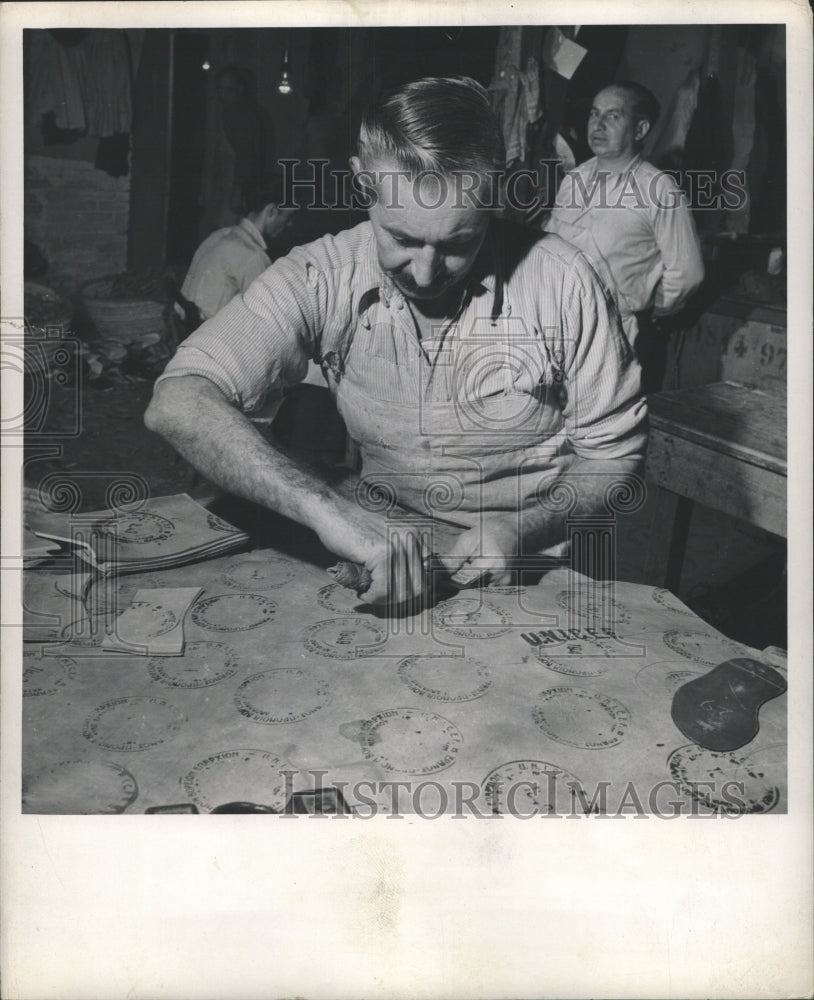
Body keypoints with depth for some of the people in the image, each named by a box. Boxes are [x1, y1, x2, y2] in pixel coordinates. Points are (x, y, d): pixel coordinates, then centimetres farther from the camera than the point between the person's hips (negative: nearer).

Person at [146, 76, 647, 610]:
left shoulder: (560, 282, -14)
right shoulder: (322, 277, -13)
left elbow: (615, 453, -4)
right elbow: (179, 403, -25)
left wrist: (521, 530, -23)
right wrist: (325, 507, -39)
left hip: (538, 563, 1)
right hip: (381, 549, 0)